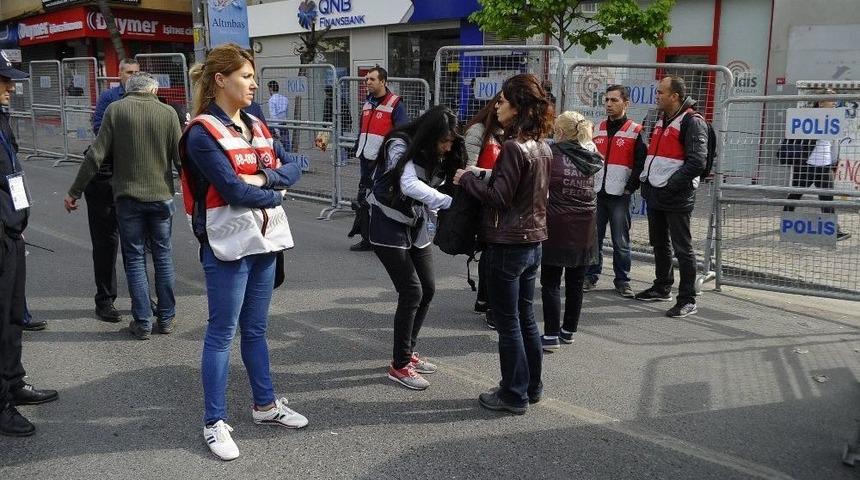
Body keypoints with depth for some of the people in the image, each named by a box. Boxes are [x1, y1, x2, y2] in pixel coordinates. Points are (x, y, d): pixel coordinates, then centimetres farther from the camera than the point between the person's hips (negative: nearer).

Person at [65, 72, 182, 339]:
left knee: (134, 259, 7)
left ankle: (142, 322, 10)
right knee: (163, 255, 12)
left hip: (128, 197, -1)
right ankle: (166, 317, 19)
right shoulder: (168, 112, -2)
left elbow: (96, 155, -5)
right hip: (161, 195, 1)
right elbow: (181, 159, -2)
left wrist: (74, 192, 2)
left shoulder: (115, 110, -3)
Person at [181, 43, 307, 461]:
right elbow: (236, 192, -20)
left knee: (255, 329, 18)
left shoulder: (257, 127, 12)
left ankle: (265, 405, 31)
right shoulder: (202, 133, -12)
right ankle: (214, 423, 14)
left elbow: (293, 168, 5)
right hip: (228, 246, -7)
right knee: (222, 333, 2)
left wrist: (263, 178, -14)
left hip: (264, 240, 7)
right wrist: (275, 193, -4)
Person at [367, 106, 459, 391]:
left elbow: (435, 188, -4)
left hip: (417, 227, 8)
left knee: (427, 290, 8)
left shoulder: (436, 155, 4)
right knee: (411, 292, -10)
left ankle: (407, 352, 26)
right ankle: (399, 365, 3)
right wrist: (451, 202, -41)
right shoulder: (401, 146, -19)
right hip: (390, 226, -8)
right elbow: (409, 185, -34)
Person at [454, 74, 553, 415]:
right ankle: (531, 387, 28)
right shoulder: (542, 147, 8)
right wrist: (485, 176, 11)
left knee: (508, 323, 3)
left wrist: (468, 178, -7)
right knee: (525, 318, 18)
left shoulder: (514, 147, -19)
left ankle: (514, 395, 13)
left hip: (507, 245, -8)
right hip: (533, 242, 8)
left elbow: (499, 197, -20)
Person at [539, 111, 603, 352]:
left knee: (551, 282, 1)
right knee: (575, 282, 13)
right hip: (584, 227, 5)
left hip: (556, 226, -5)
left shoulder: (552, 152, -9)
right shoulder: (590, 156, 5)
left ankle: (551, 335, -1)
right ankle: (569, 330, 24)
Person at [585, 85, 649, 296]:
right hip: (596, 193, 4)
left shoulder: (635, 132, -1)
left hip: (619, 195, -4)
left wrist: (630, 188, -9)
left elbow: (640, 164, -5)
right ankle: (590, 276, 17)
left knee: (621, 241, 1)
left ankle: (622, 280, 10)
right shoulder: (597, 130, 13)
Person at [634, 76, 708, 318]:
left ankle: (688, 300, 4)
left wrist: (670, 186, -20)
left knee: (682, 249, -2)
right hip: (655, 194, 9)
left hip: (677, 197, -9)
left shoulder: (692, 121, -11)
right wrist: (646, 180, 11)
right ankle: (662, 288, 33)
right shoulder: (661, 120, 16)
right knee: (659, 244, 18)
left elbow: (697, 162, -19)